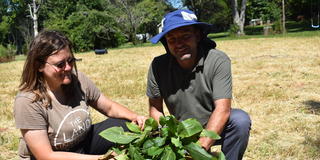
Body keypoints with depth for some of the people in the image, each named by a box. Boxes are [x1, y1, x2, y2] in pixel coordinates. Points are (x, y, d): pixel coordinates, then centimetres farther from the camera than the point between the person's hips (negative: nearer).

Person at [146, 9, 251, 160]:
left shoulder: (218, 61, -20)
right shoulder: (158, 66, -14)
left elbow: (222, 109, -26)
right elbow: (155, 109, -6)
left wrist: (201, 147, -36)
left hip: (214, 128, -2)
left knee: (240, 119, -29)